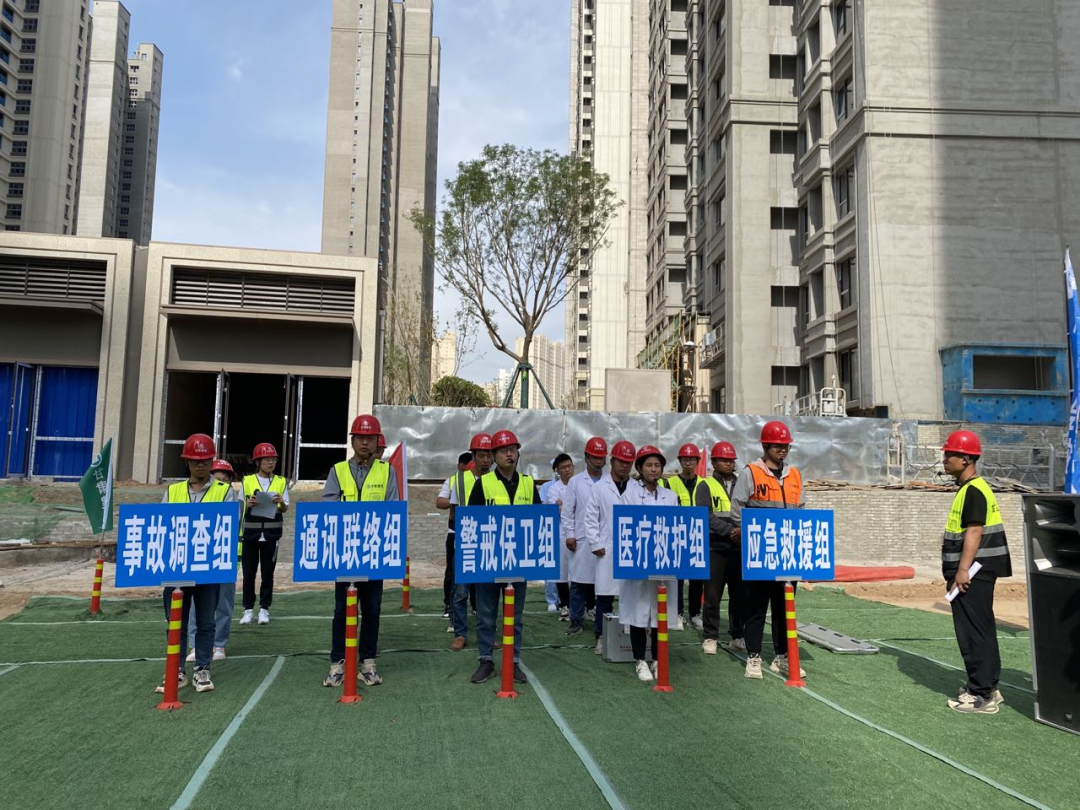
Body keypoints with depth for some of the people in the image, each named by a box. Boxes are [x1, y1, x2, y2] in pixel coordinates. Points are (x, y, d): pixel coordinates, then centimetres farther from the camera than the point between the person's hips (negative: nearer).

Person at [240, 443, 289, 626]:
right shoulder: (247, 481, 4)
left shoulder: (281, 482, 6)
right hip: (251, 533, 0)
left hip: (271, 534, 0)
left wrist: (281, 502, -18)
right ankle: (248, 609, 14)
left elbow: (285, 509, 4)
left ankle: (264, 609, 12)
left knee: (268, 573, 4)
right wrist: (247, 505, -17)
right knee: (249, 573, 5)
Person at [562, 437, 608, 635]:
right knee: (578, 581, 3)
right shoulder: (575, 481, 5)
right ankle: (576, 620, 13)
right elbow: (567, 511, 4)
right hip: (581, 539, 0)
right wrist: (569, 535, -2)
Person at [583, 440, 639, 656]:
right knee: (604, 595, 1)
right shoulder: (600, 487, 4)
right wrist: (595, 544, -4)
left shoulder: (637, 489, 7)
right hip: (606, 549, -1)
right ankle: (601, 636, 11)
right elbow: (591, 517, 2)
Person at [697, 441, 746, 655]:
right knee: (713, 595, 1)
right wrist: (730, 530, -18)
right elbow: (706, 516, -10)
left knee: (739, 594, 8)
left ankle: (737, 636, 19)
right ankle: (710, 637, 10)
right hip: (715, 548, -3)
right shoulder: (706, 486, 1)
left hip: (740, 548, 4)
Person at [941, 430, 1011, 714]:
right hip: (975, 571, 11)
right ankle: (988, 688, 26)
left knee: (974, 632, -6)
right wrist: (956, 571, 23)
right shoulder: (969, 488, 16)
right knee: (981, 630, 17)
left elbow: (974, 531, -22)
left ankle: (981, 696, -1)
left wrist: (963, 569, -24)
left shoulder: (974, 490, -16)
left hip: (973, 572, -11)